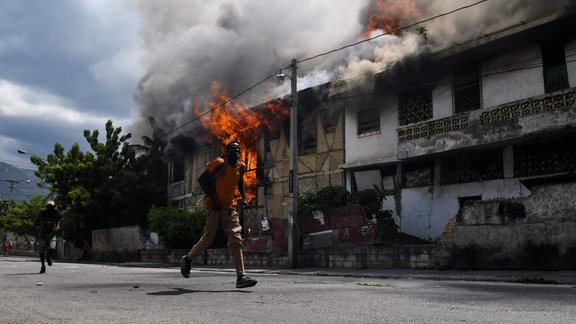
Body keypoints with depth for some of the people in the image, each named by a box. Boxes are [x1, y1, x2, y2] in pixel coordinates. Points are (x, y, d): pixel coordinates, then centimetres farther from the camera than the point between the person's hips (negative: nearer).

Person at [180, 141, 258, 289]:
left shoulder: (241, 167, 8)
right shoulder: (219, 164, -12)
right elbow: (202, 180, -9)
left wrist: (244, 197, 11)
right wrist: (213, 198, -16)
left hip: (230, 209, 5)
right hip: (215, 207, -5)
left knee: (236, 241, -6)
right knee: (208, 239, 0)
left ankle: (241, 277, -10)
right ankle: (187, 259, 27)